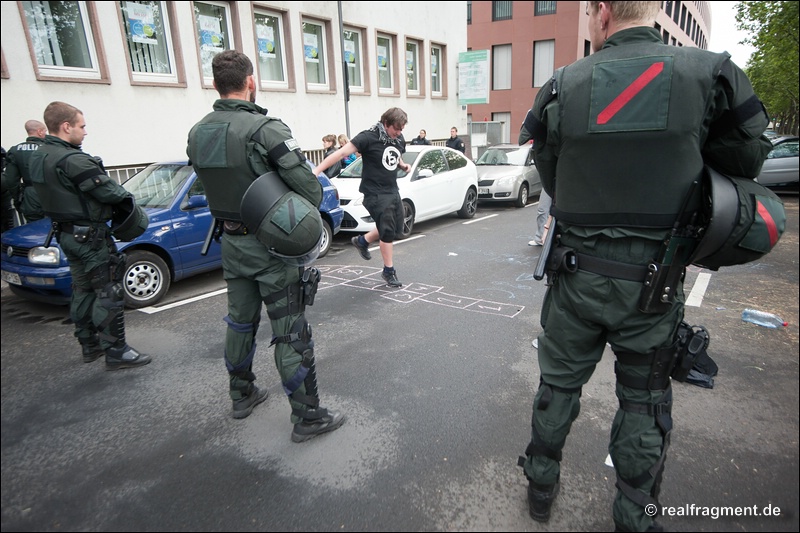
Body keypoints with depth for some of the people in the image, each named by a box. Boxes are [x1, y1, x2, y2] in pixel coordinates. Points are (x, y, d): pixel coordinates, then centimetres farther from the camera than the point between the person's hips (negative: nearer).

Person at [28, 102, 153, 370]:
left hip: (66, 233, 10)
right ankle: (116, 352, -1)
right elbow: (109, 191, -22)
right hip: (90, 236, -10)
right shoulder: (72, 159, -22)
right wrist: (126, 198, 0)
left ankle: (90, 346, 28)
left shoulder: (37, 158, 10)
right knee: (109, 292, -5)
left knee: (82, 291, 17)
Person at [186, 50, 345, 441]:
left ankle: (242, 396, 39)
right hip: (272, 246, -7)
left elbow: (214, 185, 7)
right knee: (291, 333, 1)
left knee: (240, 321, 21)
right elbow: (310, 188, -21)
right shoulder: (265, 129, -20)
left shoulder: (197, 135, 3)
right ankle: (308, 417, 13)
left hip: (231, 242, 7)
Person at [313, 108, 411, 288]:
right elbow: (341, 152, -23)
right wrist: (316, 170, -31)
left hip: (393, 191, 8)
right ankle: (388, 271, 11)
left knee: (396, 228, 14)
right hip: (375, 193, -8)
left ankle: (362, 241, 35)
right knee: (387, 231, -5)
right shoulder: (369, 137, -17)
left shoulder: (399, 139, 5)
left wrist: (403, 165, 0)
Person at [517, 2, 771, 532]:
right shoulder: (710, 73, -6)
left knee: (559, 383, 19)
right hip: (652, 281, 0)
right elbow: (748, 159, 2)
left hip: (576, 273, 1)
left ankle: (542, 486, 38)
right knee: (645, 401, 17)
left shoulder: (563, 86, -3)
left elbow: (552, 179, 1)